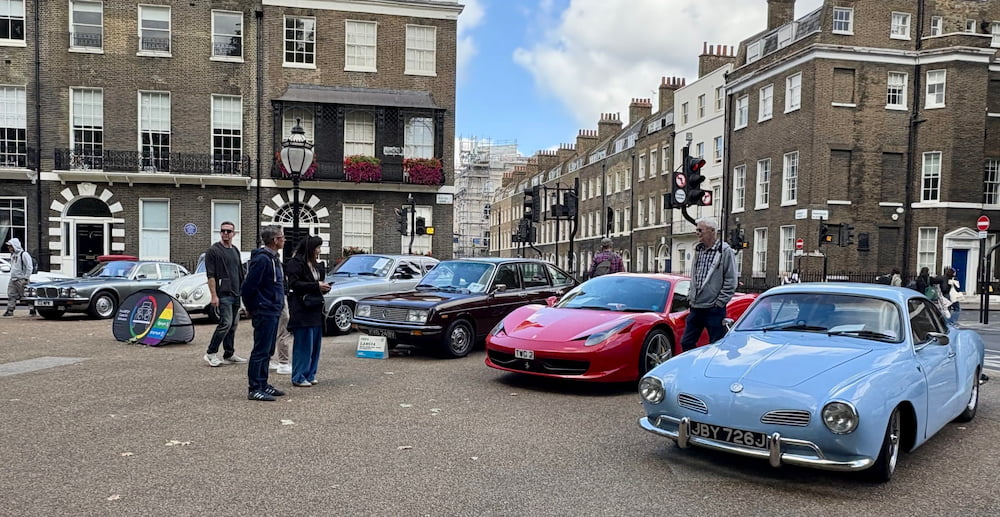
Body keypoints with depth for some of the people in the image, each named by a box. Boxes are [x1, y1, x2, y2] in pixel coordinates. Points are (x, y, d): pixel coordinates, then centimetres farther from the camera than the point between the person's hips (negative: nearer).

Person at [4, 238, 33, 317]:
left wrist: (26, 278, -18)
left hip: (21, 280, -8)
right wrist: (12, 276, 20)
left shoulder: (24, 254, -12)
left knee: (25, 296, -5)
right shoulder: (13, 255, 15)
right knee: (11, 295, 4)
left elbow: (29, 267, -16)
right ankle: (10, 310, 8)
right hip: (13, 279, 8)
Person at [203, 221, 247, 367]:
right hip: (223, 294, -7)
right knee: (226, 323, -14)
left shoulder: (235, 250, 16)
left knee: (233, 324, 10)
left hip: (235, 294, 8)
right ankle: (211, 353, -3)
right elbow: (210, 275, -11)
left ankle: (229, 354, 18)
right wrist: (214, 295, -17)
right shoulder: (213, 250, -6)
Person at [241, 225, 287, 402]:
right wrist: (252, 309, -8)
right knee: (261, 351, -5)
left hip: (273, 312, 10)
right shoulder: (262, 259, -17)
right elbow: (248, 287, -20)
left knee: (267, 351, 15)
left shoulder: (273, 258, 15)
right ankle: (254, 389, 0)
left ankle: (263, 385, 24)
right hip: (264, 313, -10)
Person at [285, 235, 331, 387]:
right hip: (301, 309, -9)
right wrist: (316, 286, -18)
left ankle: (309, 375, 18)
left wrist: (323, 286, 7)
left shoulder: (315, 264, 18)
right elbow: (294, 284, -16)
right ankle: (298, 377, 0)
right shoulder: (295, 263, -8)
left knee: (315, 343, 9)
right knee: (303, 343, -7)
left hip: (315, 308, 9)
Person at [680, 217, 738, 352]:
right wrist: (691, 297, 12)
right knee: (686, 343, 10)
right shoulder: (698, 250, 11)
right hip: (695, 307, 7)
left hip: (714, 309, -7)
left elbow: (731, 282, -11)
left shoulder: (725, 251, -9)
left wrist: (719, 302, -12)